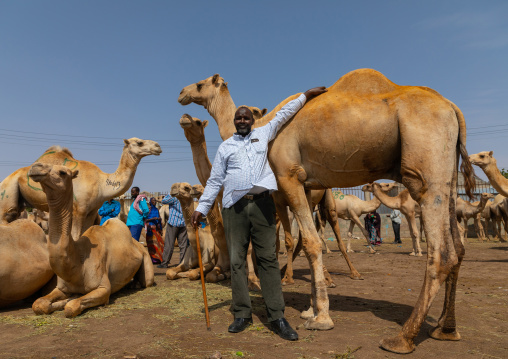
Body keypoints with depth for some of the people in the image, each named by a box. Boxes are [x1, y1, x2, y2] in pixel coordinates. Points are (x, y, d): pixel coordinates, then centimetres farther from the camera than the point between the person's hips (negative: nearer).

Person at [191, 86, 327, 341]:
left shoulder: (263, 134, 17)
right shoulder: (225, 146, 15)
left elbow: (283, 115, 25)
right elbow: (214, 181, 14)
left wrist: (305, 95, 23)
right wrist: (201, 208, 8)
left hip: (261, 203, 0)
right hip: (234, 206, 1)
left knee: (267, 258, -2)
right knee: (236, 260, 2)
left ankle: (277, 317, 4)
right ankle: (242, 314, 14)